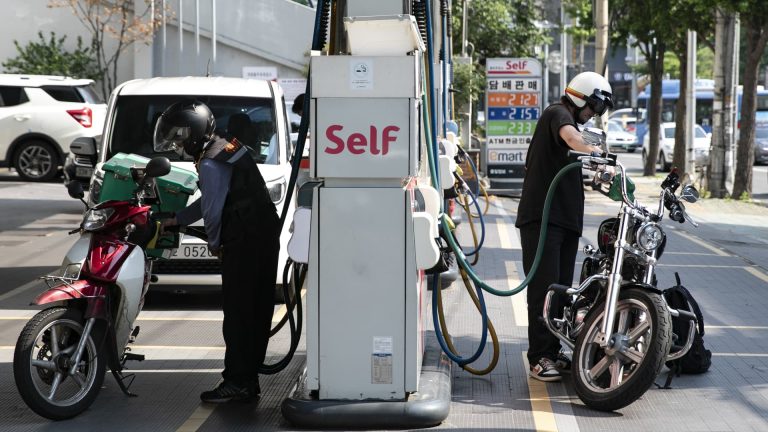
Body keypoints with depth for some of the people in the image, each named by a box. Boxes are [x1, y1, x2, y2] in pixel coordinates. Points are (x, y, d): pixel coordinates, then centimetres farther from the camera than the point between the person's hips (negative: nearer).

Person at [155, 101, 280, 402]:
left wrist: (214, 244, 4)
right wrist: (176, 220, 27)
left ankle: (237, 382, -3)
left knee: (238, 312, -5)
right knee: (257, 310, 11)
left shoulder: (210, 164, -15)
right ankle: (249, 379, 19)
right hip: (266, 232, 10)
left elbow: (213, 209, -14)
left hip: (243, 241, -10)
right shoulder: (228, 148, 16)